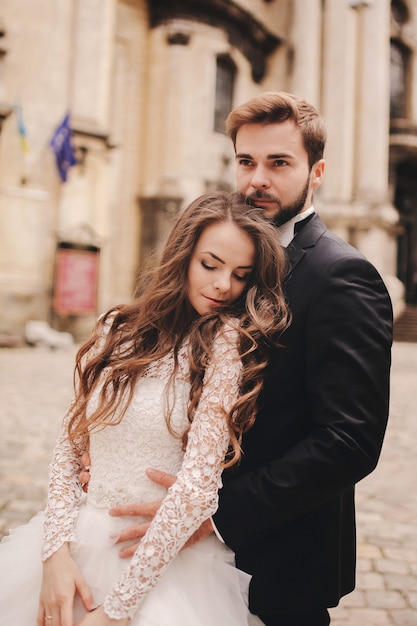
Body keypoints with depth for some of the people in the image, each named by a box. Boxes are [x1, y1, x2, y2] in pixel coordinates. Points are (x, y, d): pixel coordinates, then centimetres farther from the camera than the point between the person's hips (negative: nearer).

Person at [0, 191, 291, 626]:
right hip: (80, 543, 4)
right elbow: (69, 444, 4)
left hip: (167, 559, -3)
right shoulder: (117, 331, 3)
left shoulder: (228, 340, -11)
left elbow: (200, 479, -17)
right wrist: (56, 550, -9)